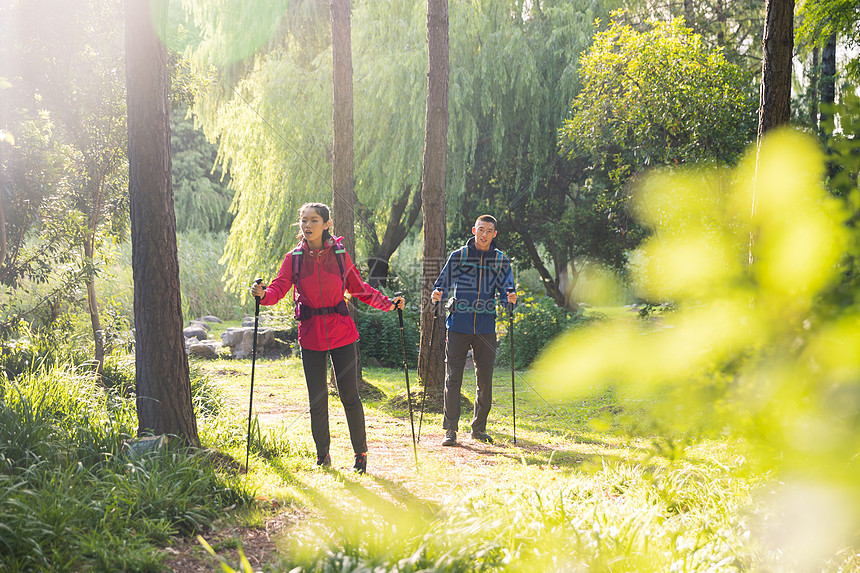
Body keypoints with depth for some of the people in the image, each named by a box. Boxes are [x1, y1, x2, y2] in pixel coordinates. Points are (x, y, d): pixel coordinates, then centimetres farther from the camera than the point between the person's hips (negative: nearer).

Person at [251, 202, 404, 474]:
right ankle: (323, 456, 22)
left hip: (342, 333, -1)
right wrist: (264, 294, -33)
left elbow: (360, 289, 7)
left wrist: (388, 303, -5)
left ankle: (361, 454, 16)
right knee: (317, 399, 4)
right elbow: (279, 287, -11)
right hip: (311, 335, 1)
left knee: (349, 395, -1)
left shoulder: (340, 255, 1)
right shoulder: (294, 258, 1)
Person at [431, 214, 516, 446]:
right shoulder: (458, 256, 5)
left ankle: (479, 428, 19)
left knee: (485, 379, 7)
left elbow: (506, 286, 3)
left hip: (486, 326, 2)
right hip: (459, 325, -2)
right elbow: (444, 282, 4)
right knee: (453, 377, -5)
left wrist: (510, 296, -19)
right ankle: (450, 429, 1)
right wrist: (438, 293, -17)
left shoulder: (501, 260, 9)